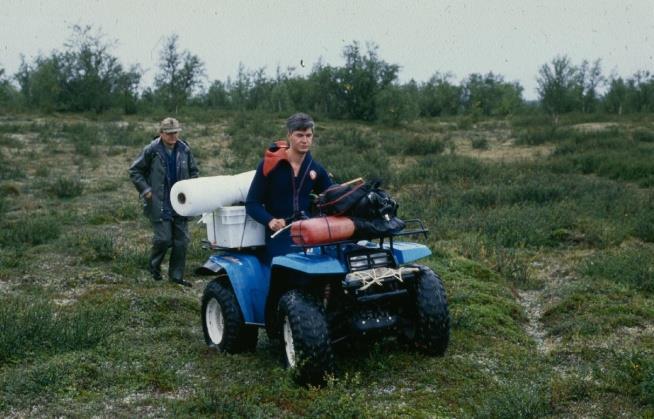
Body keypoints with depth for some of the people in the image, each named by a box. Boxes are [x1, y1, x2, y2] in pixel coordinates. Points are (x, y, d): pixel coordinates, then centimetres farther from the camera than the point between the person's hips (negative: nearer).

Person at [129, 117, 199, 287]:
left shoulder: (184, 149, 2)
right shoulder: (151, 150, -9)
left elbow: (193, 171, 17)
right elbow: (134, 171, -1)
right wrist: (146, 190, -8)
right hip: (159, 204, -4)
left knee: (181, 240, 5)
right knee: (163, 239, -7)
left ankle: (176, 275, 18)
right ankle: (154, 266, 22)